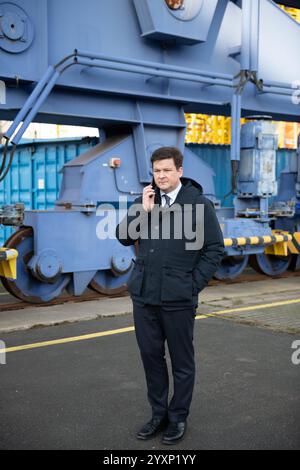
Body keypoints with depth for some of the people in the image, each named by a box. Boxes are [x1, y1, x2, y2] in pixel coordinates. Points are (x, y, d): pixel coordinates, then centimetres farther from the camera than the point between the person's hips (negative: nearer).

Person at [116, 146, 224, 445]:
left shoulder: (199, 204, -6)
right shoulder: (145, 200, 7)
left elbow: (215, 249, -4)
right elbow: (123, 237, 5)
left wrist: (193, 285, -9)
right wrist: (143, 211, -9)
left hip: (178, 298, -4)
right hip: (143, 295, 4)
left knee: (182, 360, 9)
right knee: (151, 355, 13)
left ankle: (178, 418, 26)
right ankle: (158, 414, 29)